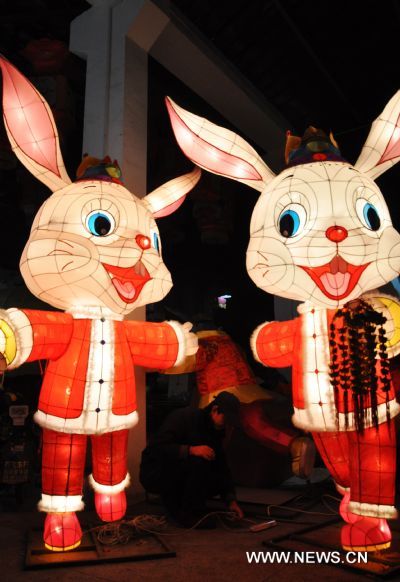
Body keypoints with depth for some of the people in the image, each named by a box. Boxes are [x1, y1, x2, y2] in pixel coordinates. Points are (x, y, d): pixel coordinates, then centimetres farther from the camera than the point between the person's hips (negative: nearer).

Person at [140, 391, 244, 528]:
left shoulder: (216, 431, 4)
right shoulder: (184, 417, -19)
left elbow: (222, 468, 5)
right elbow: (156, 448, -29)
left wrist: (231, 501, -6)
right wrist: (191, 450, -39)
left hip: (181, 478, 7)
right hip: (154, 474, -7)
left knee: (220, 480, -12)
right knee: (198, 462, -31)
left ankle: (175, 502, 5)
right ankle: (188, 514, -14)